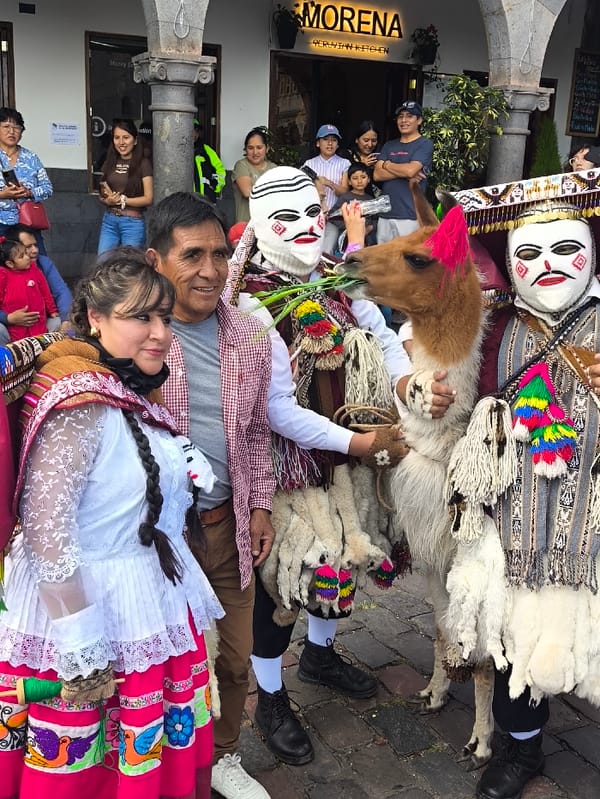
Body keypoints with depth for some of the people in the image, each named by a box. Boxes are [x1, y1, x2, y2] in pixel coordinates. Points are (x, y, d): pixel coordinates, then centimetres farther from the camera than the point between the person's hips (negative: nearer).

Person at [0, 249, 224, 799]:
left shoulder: (136, 397, 7)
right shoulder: (81, 404, -21)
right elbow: (47, 528, -23)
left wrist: (187, 471, 6)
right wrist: (83, 646, -21)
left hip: (155, 605, 8)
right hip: (91, 610, -8)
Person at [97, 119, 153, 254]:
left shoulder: (143, 164, -5)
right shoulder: (109, 163, 11)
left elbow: (148, 198, -8)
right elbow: (102, 195, 16)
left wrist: (121, 200, -12)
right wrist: (107, 200, -7)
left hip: (133, 222, -5)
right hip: (109, 221, 5)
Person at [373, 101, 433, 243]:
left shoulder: (424, 144, 1)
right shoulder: (389, 146, 18)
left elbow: (410, 170, -15)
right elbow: (377, 174, 5)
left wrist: (387, 164, 2)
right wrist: (404, 173, -7)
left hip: (409, 217, -5)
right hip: (385, 215, 5)